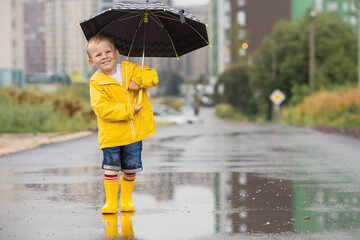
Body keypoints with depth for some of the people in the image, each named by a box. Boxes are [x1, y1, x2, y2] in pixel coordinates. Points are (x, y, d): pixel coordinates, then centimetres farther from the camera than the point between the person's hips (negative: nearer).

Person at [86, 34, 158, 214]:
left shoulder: (129, 69, 6)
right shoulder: (96, 83, -7)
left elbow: (153, 76, 6)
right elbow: (102, 108, -17)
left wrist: (138, 80, -15)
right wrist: (128, 110, -20)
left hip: (134, 131, 3)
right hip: (111, 134, -3)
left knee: (131, 168, 10)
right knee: (111, 167, -6)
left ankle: (127, 199, 27)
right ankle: (111, 202, 5)